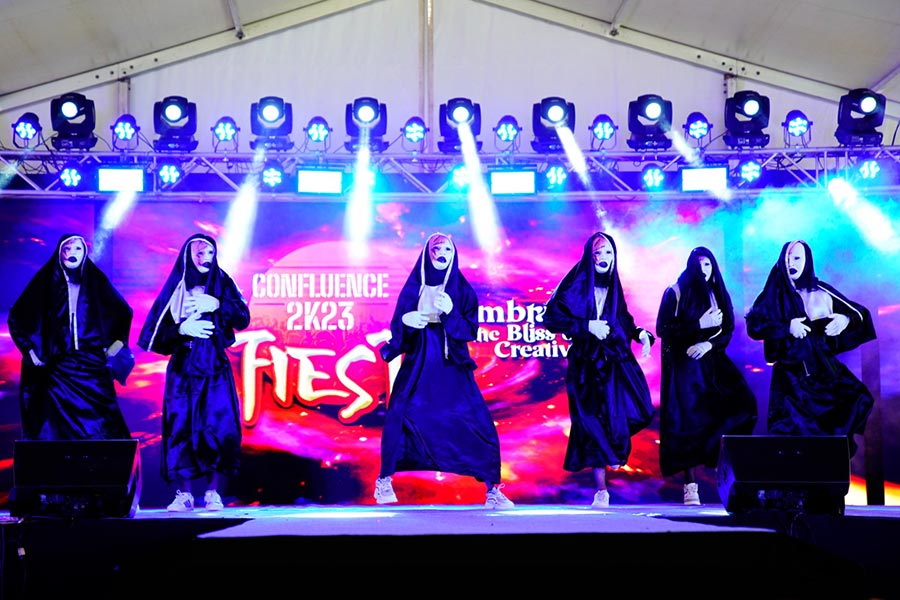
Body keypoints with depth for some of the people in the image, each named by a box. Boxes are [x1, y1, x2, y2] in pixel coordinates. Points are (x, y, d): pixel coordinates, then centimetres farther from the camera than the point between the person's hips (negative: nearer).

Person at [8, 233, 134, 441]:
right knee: (56, 430, -2)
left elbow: (124, 313, 17)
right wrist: (31, 350, 0)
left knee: (99, 430, -5)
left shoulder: (96, 280, 7)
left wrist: (114, 344, 8)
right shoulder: (46, 281, 4)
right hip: (56, 368, -1)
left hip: (92, 367, 1)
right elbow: (16, 317, 7)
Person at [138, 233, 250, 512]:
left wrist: (218, 305, -17)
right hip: (183, 369, 0)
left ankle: (213, 493, -2)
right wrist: (182, 329, -15)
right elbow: (157, 332, 2)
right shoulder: (175, 288, 6)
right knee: (182, 428, -5)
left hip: (215, 368, 0)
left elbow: (243, 319, -4)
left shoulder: (222, 283, 8)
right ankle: (184, 494, 1)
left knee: (219, 428, -9)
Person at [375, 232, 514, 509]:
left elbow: (471, 331, -4)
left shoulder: (462, 290, 3)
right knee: (397, 418, -17)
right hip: (418, 365, 0)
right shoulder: (413, 287, 6)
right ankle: (385, 481, 3)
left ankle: (493, 491, 2)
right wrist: (405, 319, -18)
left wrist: (450, 313, -21)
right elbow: (396, 326, 5)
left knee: (481, 426, -9)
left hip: (452, 368, 0)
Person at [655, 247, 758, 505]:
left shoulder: (718, 294, 12)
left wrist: (709, 343, -12)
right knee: (689, 421, -9)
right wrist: (700, 325, -15)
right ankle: (690, 486, -6)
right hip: (683, 365, -4)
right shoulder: (676, 292, -1)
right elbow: (663, 329, -8)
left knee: (740, 402, -18)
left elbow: (728, 330, 8)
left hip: (711, 361, 4)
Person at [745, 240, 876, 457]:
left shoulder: (822, 291, 5)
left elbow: (858, 313, 9)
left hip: (824, 365, 2)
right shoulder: (775, 294, 3)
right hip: (791, 369, -2)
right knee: (794, 427, -14)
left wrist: (846, 319, -14)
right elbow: (753, 325, -4)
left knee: (856, 399, -15)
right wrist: (786, 327, -16)